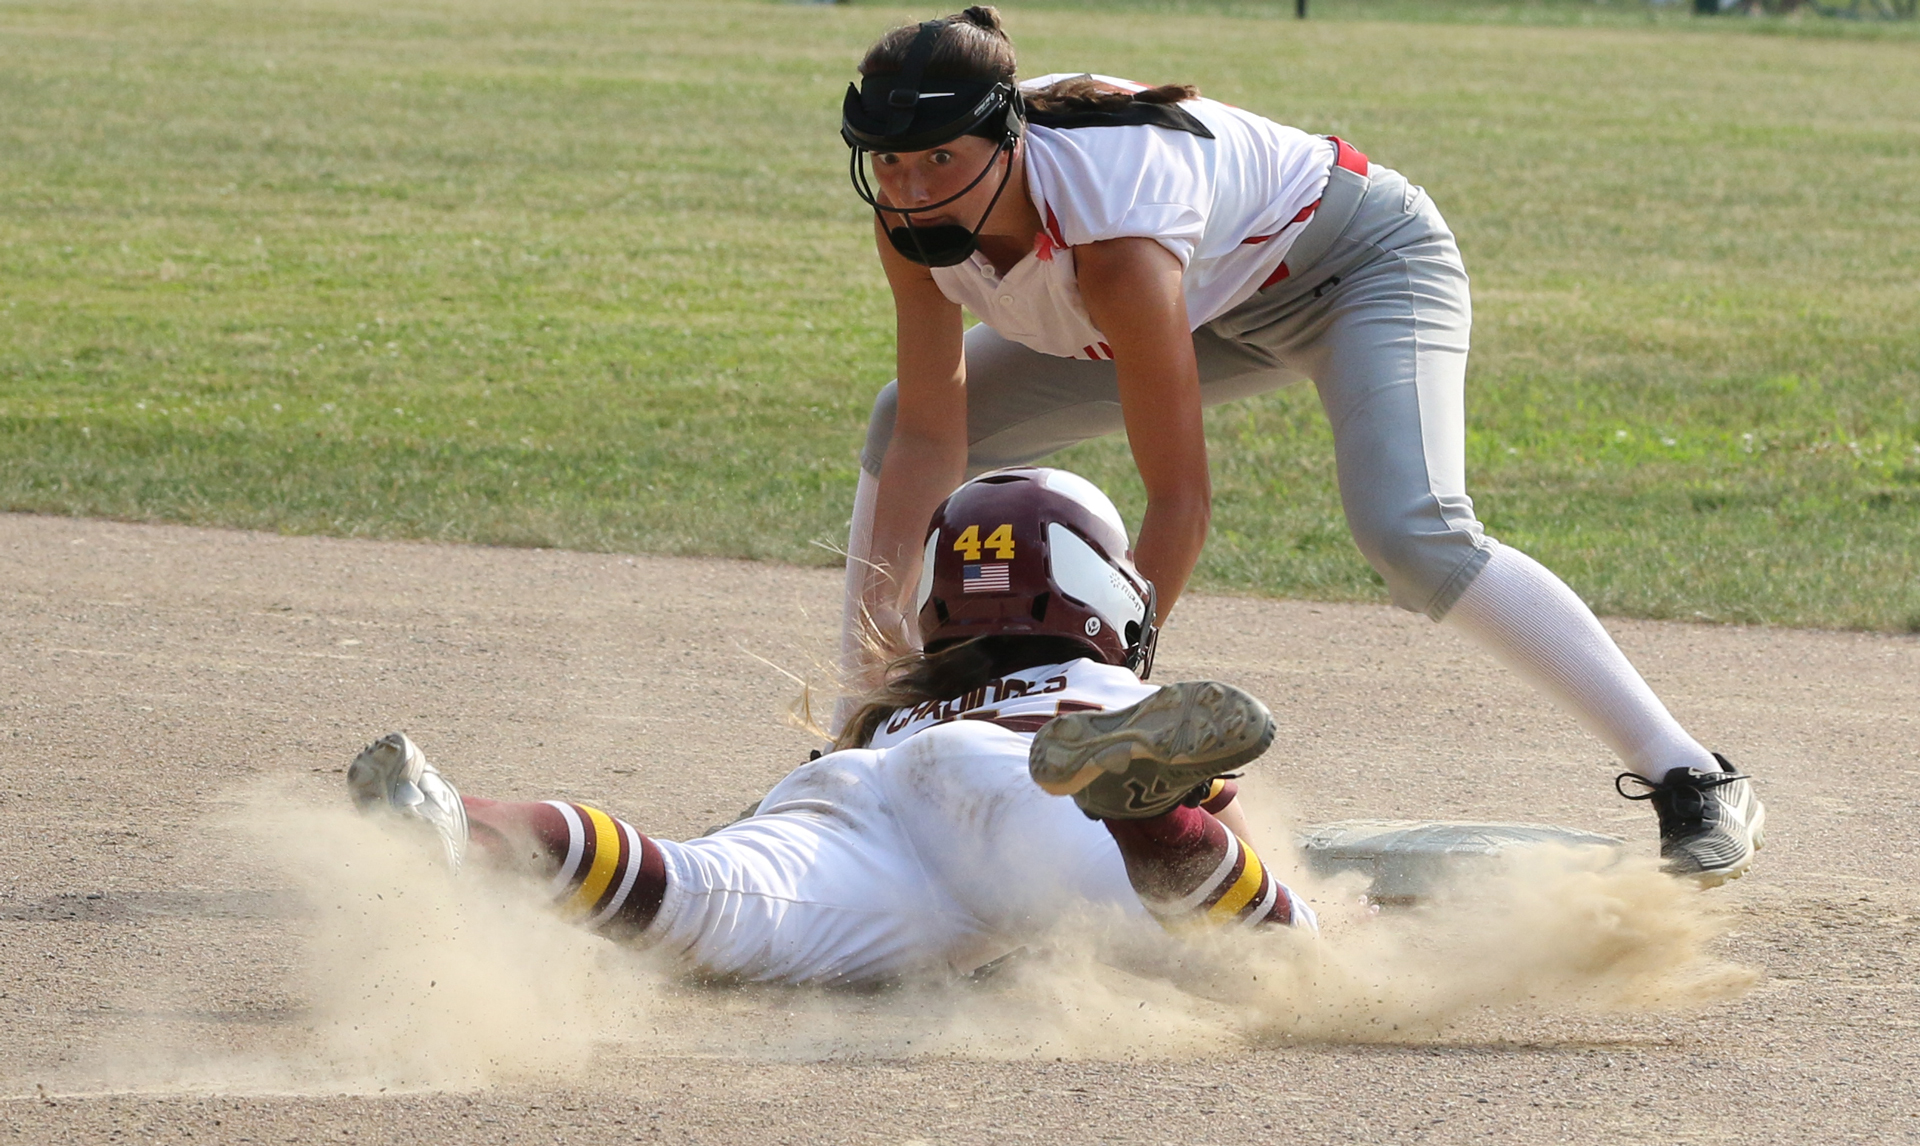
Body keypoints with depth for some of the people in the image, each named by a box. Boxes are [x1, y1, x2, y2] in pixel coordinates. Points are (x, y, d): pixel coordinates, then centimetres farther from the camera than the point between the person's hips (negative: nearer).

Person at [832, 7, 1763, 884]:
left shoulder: (1114, 236, -41)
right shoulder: (914, 216, -21)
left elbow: (1179, 502, -39)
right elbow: (932, 439, -16)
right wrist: (874, 621, -27)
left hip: (1361, 262, -8)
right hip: (1225, 301, 8)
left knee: (1409, 534, -32)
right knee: (899, 426, 2)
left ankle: (1695, 783, -25)